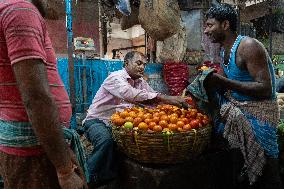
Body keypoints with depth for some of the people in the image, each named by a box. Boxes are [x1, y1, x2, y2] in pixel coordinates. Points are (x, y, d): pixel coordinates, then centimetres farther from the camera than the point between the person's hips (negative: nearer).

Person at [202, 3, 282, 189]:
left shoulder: (248, 46, -16)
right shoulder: (225, 50, 10)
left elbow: (266, 89, -23)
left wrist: (225, 82, -29)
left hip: (258, 111, -9)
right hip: (236, 106, 9)